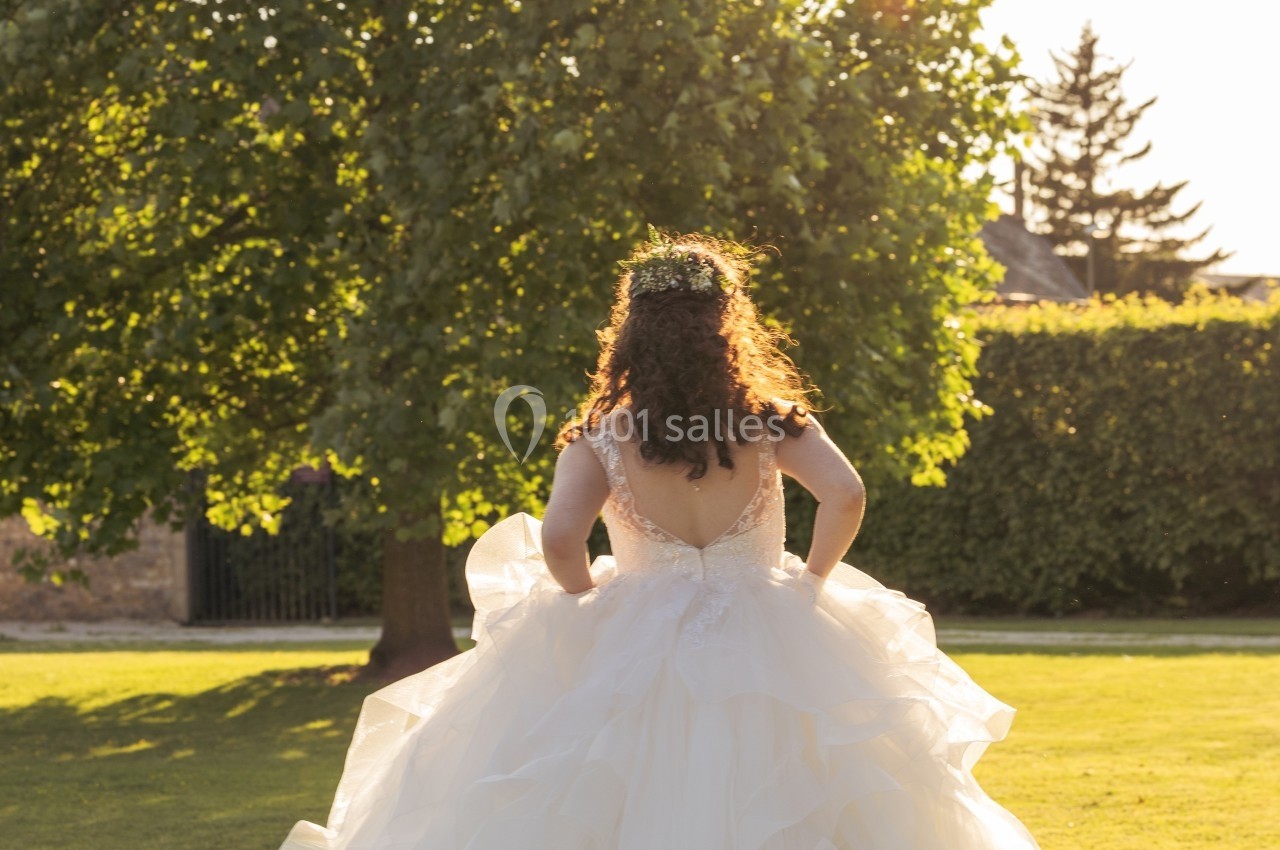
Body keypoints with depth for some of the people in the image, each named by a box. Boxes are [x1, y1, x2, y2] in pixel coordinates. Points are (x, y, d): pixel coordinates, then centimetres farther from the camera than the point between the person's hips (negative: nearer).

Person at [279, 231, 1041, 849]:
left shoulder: (601, 436, -5)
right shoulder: (773, 423, -4)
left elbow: (559, 542, -17)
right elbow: (847, 498, -17)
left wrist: (597, 605, 1)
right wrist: (810, 586, -2)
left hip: (632, 656, 0)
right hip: (773, 654, 0)